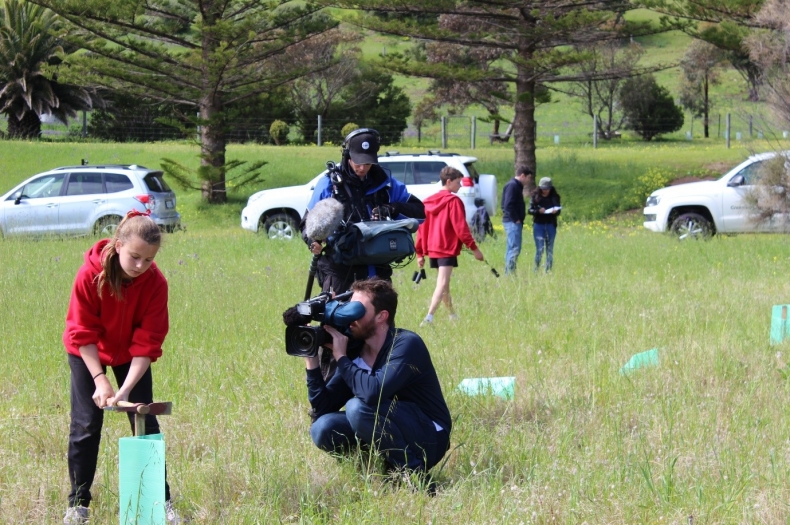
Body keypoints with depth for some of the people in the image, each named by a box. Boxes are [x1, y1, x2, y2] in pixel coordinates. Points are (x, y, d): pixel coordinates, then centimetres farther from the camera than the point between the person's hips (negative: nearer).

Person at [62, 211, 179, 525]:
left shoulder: (155, 283, -25)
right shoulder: (91, 274, -29)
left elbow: (147, 343, -22)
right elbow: (82, 333, -22)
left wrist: (126, 389, -30)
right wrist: (100, 379, -27)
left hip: (131, 355, 1)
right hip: (88, 355, -1)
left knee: (145, 423, -3)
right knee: (86, 425, -5)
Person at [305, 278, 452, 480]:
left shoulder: (406, 344, -19)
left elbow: (374, 392, -35)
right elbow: (323, 408, 0)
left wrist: (341, 357, -23)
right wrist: (311, 361, -10)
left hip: (429, 440, -7)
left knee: (359, 406, -28)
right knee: (324, 428, -12)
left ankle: (412, 473, -14)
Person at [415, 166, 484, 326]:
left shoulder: (429, 201, 12)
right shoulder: (454, 201, -9)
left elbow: (422, 228, 12)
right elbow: (460, 227, -14)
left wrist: (420, 253, 15)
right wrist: (474, 248, -11)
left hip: (433, 249, 8)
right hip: (447, 249, -8)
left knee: (443, 283, 20)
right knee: (442, 284, -14)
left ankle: (452, 315, 34)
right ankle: (429, 318, -28)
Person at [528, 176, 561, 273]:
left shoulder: (554, 197, 4)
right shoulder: (535, 196, 0)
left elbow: (558, 211, 5)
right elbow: (530, 210, -2)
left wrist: (555, 211, -18)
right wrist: (539, 211, -21)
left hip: (551, 225, 2)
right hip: (538, 225, -2)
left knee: (550, 250, 5)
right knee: (540, 249, -8)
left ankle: (548, 271, 12)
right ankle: (536, 271, 5)